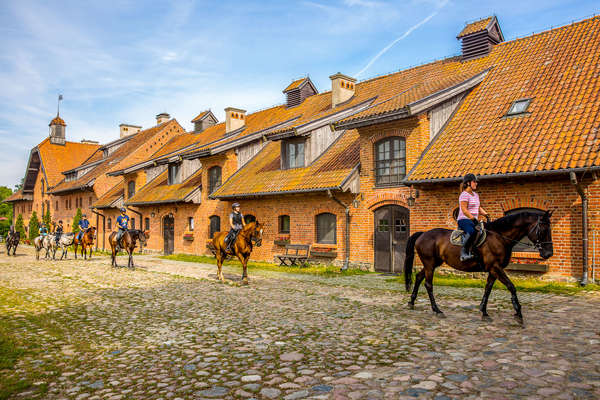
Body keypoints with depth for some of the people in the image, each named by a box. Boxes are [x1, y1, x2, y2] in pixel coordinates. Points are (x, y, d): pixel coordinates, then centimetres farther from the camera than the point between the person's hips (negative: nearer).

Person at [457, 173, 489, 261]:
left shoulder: (476, 195, 19)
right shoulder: (464, 195, -9)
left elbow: (479, 208, 25)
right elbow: (464, 210, -17)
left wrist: (486, 214, 7)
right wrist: (473, 219, -23)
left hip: (473, 221, 10)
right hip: (464, 220, -10)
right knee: (472, 231, -36)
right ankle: (463, 253, -29)